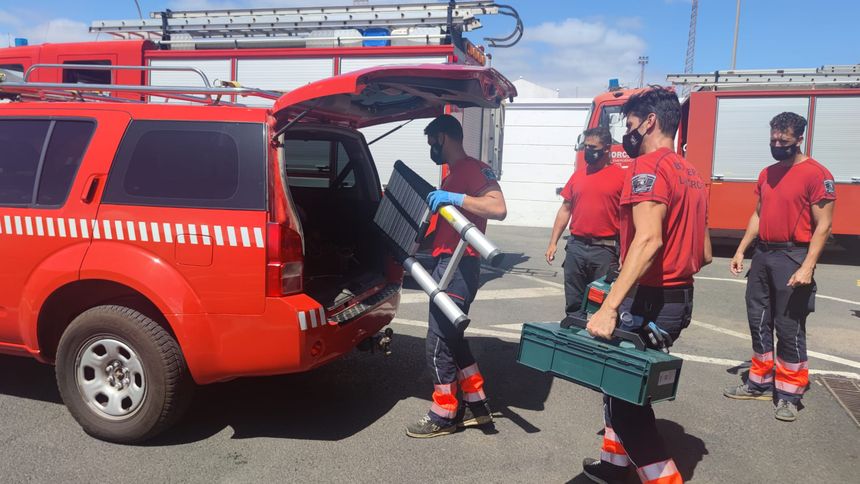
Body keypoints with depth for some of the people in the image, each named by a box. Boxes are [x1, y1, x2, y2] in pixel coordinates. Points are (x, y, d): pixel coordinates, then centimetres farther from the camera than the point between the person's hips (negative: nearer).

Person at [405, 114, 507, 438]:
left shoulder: (474, 169, -10)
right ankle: (476, 406, 27)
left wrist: (454, 198, -28)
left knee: (439, 342, -3)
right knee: (452, 338, 16)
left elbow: (498, 208, -25)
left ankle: (444, 415, 11)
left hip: (458, 267, -10)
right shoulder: (453, 174, 20)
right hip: (446, 263, 10)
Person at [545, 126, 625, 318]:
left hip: (605, 250, -4)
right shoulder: (578, 174, 10)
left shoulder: (620, 176, -2)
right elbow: (565, 209, 14)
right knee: (574, 305, 10)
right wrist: (553, 242, 10)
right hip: (576, 247, 4)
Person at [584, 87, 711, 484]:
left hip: (649, 302, -9)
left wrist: (609, 307, -34)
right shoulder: (690, 174, 14)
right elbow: (704, 254, 16)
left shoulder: (649, 166, -14)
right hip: (680, 299, 9)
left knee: (624, 394, 2)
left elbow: (648, 239, -29)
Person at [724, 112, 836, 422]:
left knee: (790, 328, 0)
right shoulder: (767, 174, 12)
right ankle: (760, 383, 26)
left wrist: (807, 267, -20)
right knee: (758, 322, 13)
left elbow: (823, 225, -13)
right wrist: (741, 250, 12)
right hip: (762, 255, 7)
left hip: (792, 258, -7)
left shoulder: (816, 174, -10)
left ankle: (789, 394, 12)